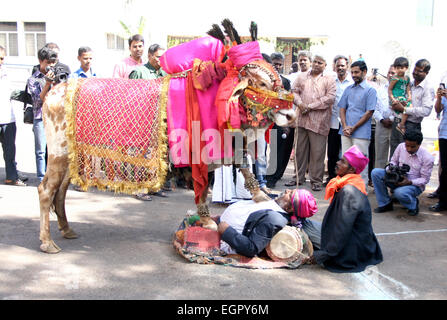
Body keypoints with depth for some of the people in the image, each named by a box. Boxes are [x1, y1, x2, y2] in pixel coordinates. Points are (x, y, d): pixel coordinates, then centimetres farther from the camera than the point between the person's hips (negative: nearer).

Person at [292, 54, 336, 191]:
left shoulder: (329, 80, 6)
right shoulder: (302, 77, 17)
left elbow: (330, 98, -5)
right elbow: (294, 92, 11)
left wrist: (310, 106, -11)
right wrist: (300, 103, -11)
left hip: (319, 121, -3)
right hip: (302, 119, 3)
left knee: (317, 152, -2)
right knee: (300, 150, 8)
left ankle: (316, 181, 6)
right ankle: (299, 177, 19)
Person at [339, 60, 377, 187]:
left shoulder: (370, 90, -3)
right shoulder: (348, 89, 15)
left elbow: (369, 112, -8)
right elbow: (342, 108, 13)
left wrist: (353, 128, -11)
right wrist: (345, 126, -3)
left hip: (361, 133, -5)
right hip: (346, 132, 6)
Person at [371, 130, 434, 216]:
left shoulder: (427, 157, -17)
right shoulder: (401, 147, -6)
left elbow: (425, 179, -11)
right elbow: (393, 161, 10)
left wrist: (409, 182, -28)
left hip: (414, 185, -5)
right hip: (397, 180, 5)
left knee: (399, 192, -39)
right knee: (375, 172, -17)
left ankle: (413, 204, -1)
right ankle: (385, 203, -7)